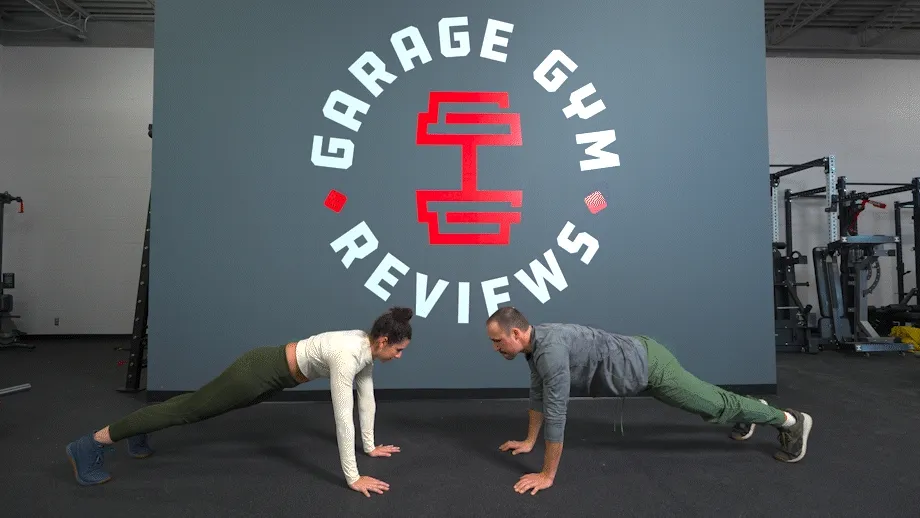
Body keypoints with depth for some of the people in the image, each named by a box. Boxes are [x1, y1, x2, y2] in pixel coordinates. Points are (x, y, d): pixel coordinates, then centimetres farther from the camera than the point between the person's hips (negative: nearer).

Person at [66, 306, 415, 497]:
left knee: (199, 406, 25)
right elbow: (343, 417, -32)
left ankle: (139, 436, 45)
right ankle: (89, 445, 13)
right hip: (260, 371, -8)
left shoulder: (367, 348, -4)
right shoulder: (348, 356, -32)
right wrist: (352, 478, -27)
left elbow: (366, 398, 8)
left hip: (273, 374, 8)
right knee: (189, 409, 2)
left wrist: (369, 445, 13)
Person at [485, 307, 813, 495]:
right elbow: (538, 395, 9)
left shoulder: (550, 350, -34)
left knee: (713, 405, 10)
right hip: (638, 363, 8)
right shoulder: (535, 345, -5)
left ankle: (790, 421, 31)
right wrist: (529, 442, 13)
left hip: (647, 365, -8)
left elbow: (555, 413, -34)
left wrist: (547, 475, -27)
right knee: (703, 400, 30)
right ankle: (750, 409, 54)